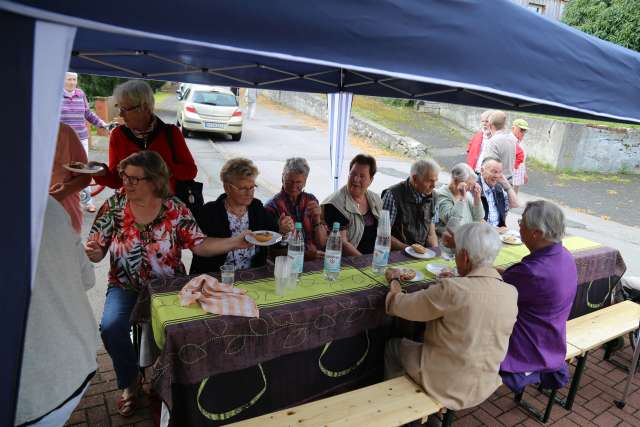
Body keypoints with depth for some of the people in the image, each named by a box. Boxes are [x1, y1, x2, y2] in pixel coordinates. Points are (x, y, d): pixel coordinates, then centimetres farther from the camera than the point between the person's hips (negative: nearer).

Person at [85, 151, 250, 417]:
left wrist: (236, 242, -23)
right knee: (111, 327, -22)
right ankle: (130, 382, 10)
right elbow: (97, 250, -1)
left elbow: (200, 246, -11)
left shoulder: (175, 210, -10)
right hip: (125, 286, 2)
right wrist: (91, 251, -26)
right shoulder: (114, 205, -6)